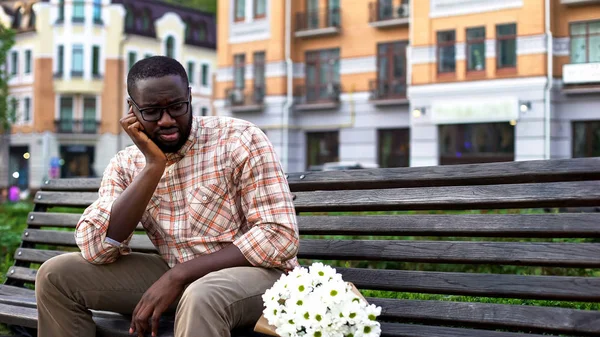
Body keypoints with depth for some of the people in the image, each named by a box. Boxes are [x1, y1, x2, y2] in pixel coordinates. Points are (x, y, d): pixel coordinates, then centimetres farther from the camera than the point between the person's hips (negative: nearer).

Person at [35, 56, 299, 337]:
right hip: (178, 277, 5)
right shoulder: (126, 165, 1)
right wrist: (153, 166, -19)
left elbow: (280, 236, -20)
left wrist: (178, 275, -25)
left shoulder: (240, 140, -13)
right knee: (56, 275, -5)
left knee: (201, 296, -40)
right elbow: (94, 249, -13)